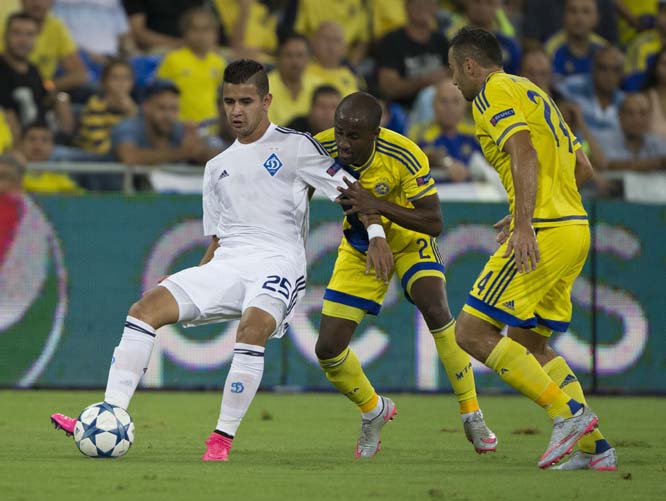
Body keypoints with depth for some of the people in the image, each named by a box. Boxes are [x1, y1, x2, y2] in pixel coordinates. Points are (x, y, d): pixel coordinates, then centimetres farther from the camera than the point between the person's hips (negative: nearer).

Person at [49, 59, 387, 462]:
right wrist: (190, 283, 14)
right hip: (226, 263, 6)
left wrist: (376, 234, -16)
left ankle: (223, 439, -28)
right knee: (146, 307, -16)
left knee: (253, 327, -37)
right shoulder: (217, 168, 23)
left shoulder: (295, 146, 5)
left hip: (278, 262, -6)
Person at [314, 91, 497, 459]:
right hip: (359, 248, 3)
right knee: (328, 349, -6)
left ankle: (472, 416, -13)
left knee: (435, 310, -29)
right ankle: (373, 411, 25)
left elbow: (434, 222, -31)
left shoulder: (404, 156, -32)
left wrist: (378, 206, -43)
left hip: (408, 239, -3)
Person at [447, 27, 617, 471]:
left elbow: (525, 153, -21)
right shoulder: (532, 93, 24)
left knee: (472, 333, -8)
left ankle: (570, 414, -15)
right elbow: (583, 168, 25)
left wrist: (524, 224, -30)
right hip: (575, 226, 10)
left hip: (544, 235, -10)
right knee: (528, 342, 16)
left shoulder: (493, 94, -4)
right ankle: (594, 447, 8)